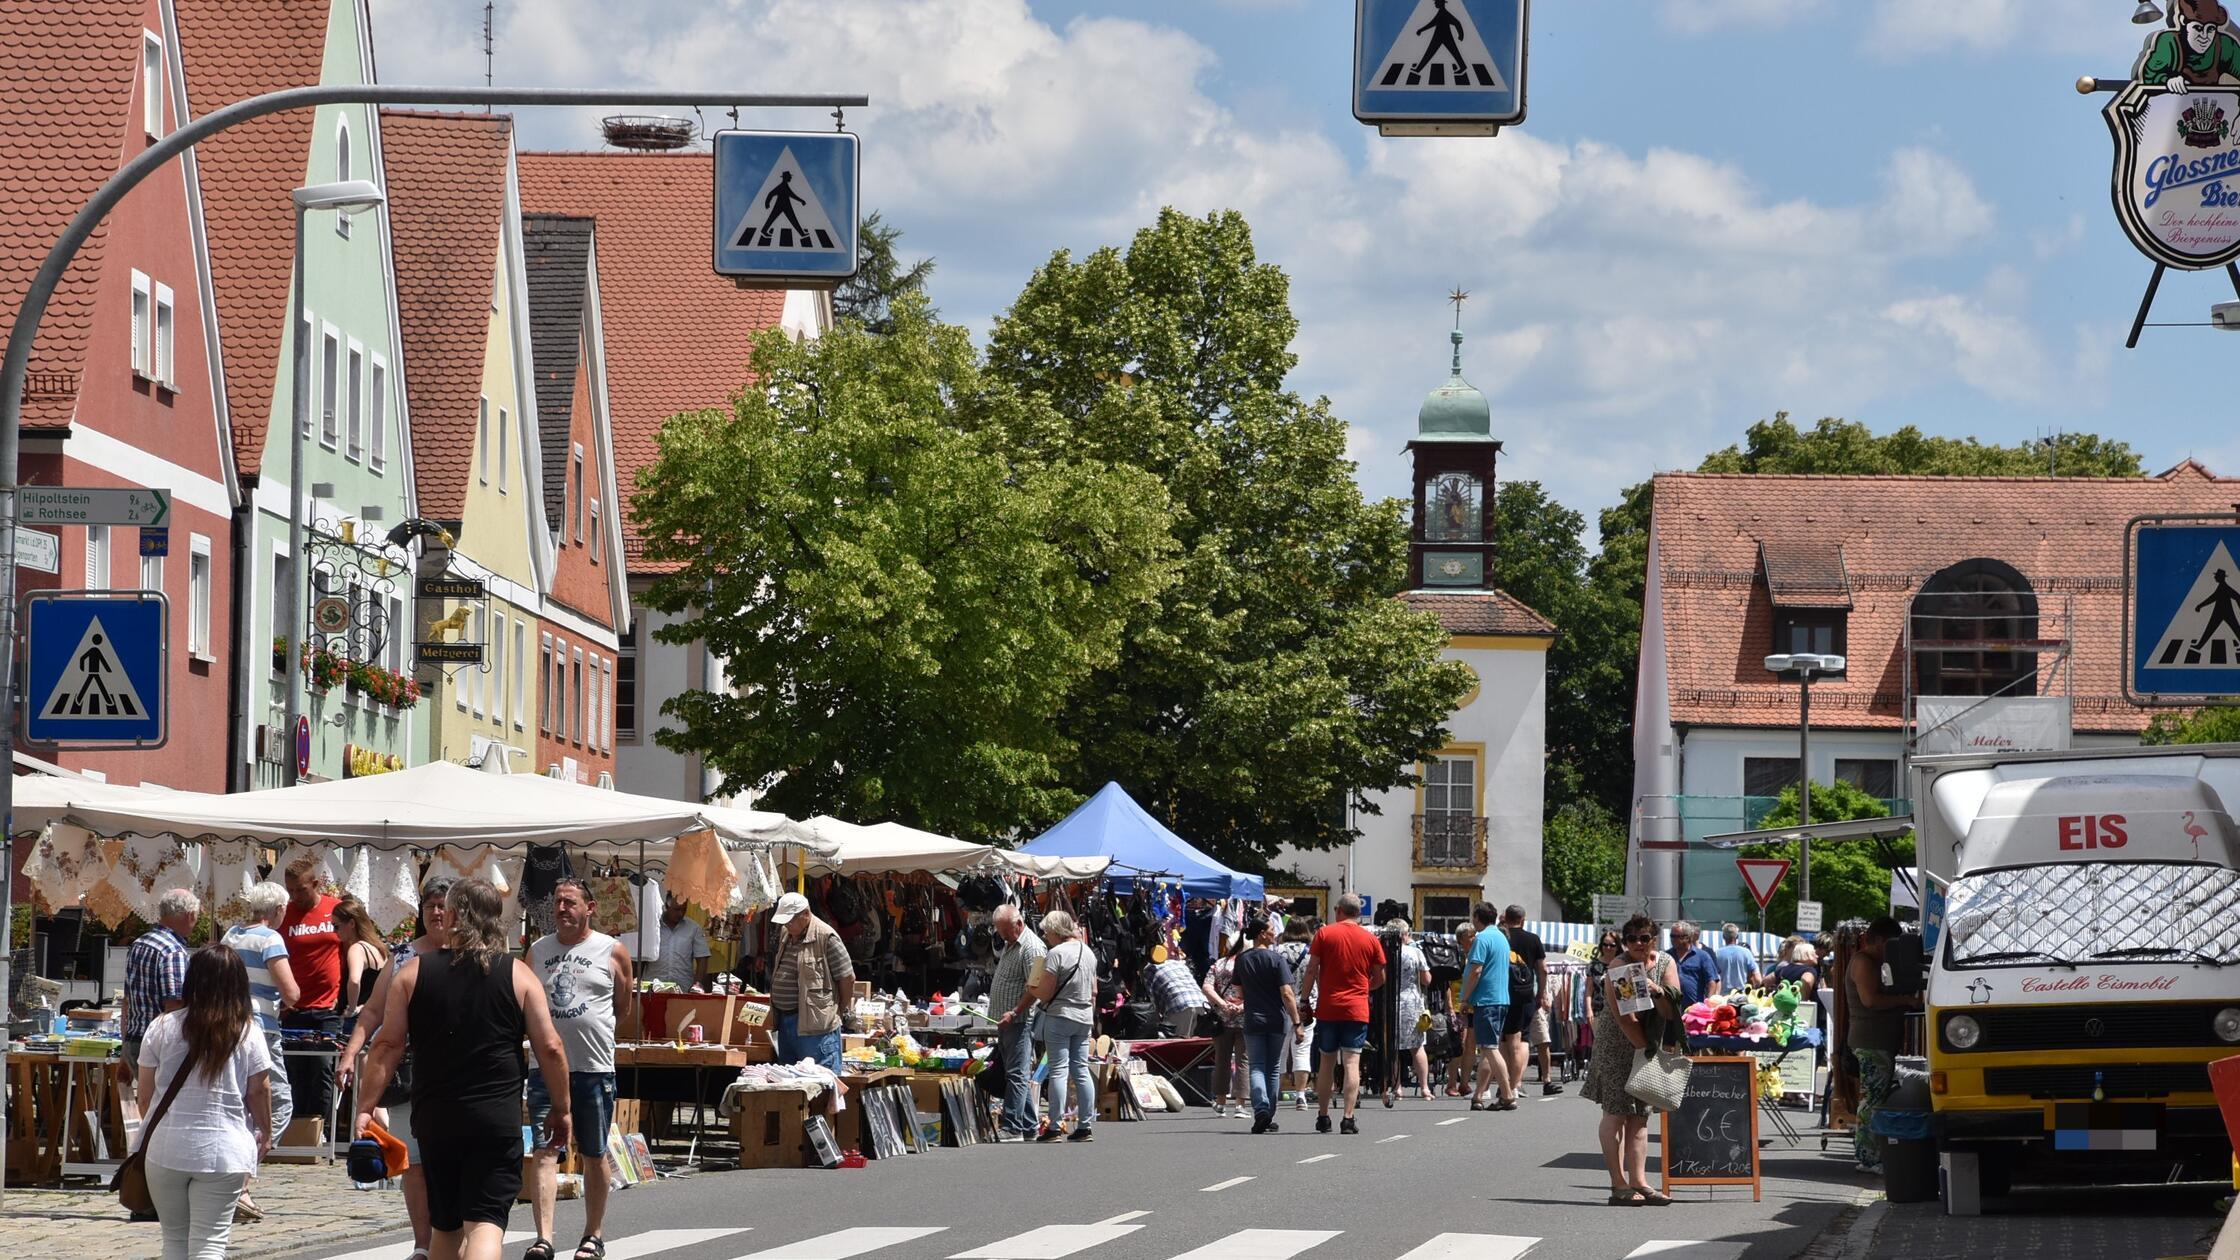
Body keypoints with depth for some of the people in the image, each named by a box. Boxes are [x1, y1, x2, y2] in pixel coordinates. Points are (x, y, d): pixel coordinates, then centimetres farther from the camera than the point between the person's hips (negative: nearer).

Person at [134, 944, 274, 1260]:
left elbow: (146, 1091, 4)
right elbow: (259, 1091, 2)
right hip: (224, 1150, -1)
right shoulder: (248, 1033, -4)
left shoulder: (163, 1027, -2)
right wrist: (265, 1134, 18)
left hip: (166, 1147, 1)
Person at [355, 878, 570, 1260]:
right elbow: (550, 1048, -1)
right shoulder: (518, 975, 1)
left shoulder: (414, 973, 3)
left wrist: (365, 1109, 3)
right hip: (497, 1120, -2)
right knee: (486, 1223, -8)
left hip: (435, 1118, 2)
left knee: (445, 1225, 17)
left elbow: (387, 1045, 0)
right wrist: (561, 1109, 10)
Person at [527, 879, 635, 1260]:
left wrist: (588, 1024, 9)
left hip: (594, 1068, -1)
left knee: (594, 1155, 9)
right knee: (543, 1153, -10)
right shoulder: (537, 951, 9)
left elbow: (623, 1009, 10)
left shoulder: (612, 951, 2)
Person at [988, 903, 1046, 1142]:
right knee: (1021, 1076, 12)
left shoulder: (1032, 948, -13)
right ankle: (1028, 1126, 15)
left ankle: (1013, 1128, -15)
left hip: (1020, 1021, -10)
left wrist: (1014, 1013, -23)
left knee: (1017, 1074, -12)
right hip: (1006, 1022, 10)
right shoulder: (1009, 945, 18)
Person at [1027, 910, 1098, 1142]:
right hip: (1084, 1018, 7)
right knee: (1081, 1071, 9)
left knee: (1059, 1071, -6)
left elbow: (1045, 994, -14)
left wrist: (1031, 988, 5)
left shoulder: (1056, 954, -13)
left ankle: (1055, 1127, -7)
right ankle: (1085, 1126, 9)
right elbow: (1094, 991, 16)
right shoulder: (1088, 952, 11)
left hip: (1060, 1016, -7)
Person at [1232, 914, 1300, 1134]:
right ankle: (1269, 1118, 14)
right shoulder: (1276, 959, -11)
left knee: (1256, 1067, 3)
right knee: (1274, 1070, 9)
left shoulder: (1241, 960, 3)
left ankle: (1261, 1109, -20)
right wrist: (1296, 1022, -10)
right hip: (1278, 1021, -2)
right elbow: (1287, 994, -15)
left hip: (1252, 1022, 2)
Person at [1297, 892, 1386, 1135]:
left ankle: (1322, 1117, 16)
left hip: (1327, 1008, 0)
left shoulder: (1324, 934, 1)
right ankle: (1348, 1119, -12)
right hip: (1357, 1009, 0)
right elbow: (1380, 979, 10)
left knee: (1326, 1063, 12)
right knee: (1352, 1063, -4)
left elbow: (1311, 971, -2)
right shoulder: (1370, 939, 4)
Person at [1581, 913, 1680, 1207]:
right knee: (1616, 1113, -5)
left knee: (1640, 1115, 6)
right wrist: (1646, 1048, -20)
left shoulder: (1665, 963, 3)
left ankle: (1638, 1181, 6)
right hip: (1617, 1047, -6)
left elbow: (1672, 1012, -3)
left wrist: (1658, 991, -22)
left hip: (1650, 1045, 6)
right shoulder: (1618, 968, -14)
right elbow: (1624, 1017, -20)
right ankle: (1619, 1185, -5)